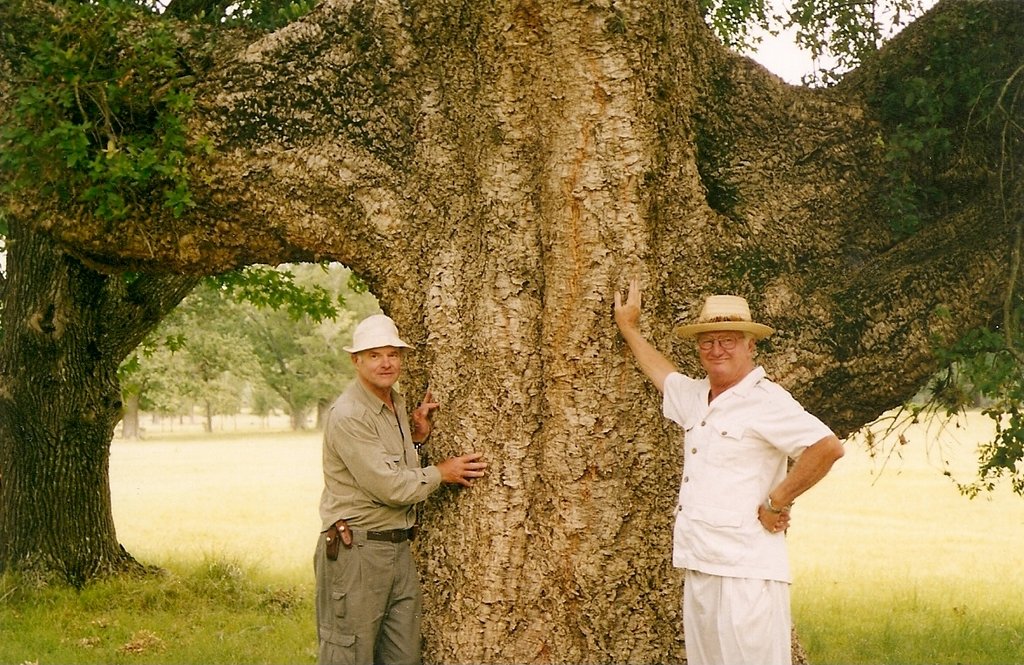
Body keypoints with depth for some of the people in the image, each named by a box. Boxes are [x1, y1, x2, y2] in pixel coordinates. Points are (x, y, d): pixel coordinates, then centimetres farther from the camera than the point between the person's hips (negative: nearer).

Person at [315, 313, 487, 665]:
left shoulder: (397, 403, 13)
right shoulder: (347, 415, -16)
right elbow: (388, 487, -19)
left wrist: (418, 435, 4)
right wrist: (441, 473, -6)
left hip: (399, 548, 9)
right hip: (356, 549, -9)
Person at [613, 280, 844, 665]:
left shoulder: (765, 400, -10)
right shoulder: (696, 398, 15)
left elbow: (828, 448, -21)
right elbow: (661, 373, 38)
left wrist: (777, 503, -15)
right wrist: (628, 327, 46)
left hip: (746, 571, -8)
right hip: (699, 567, 8)